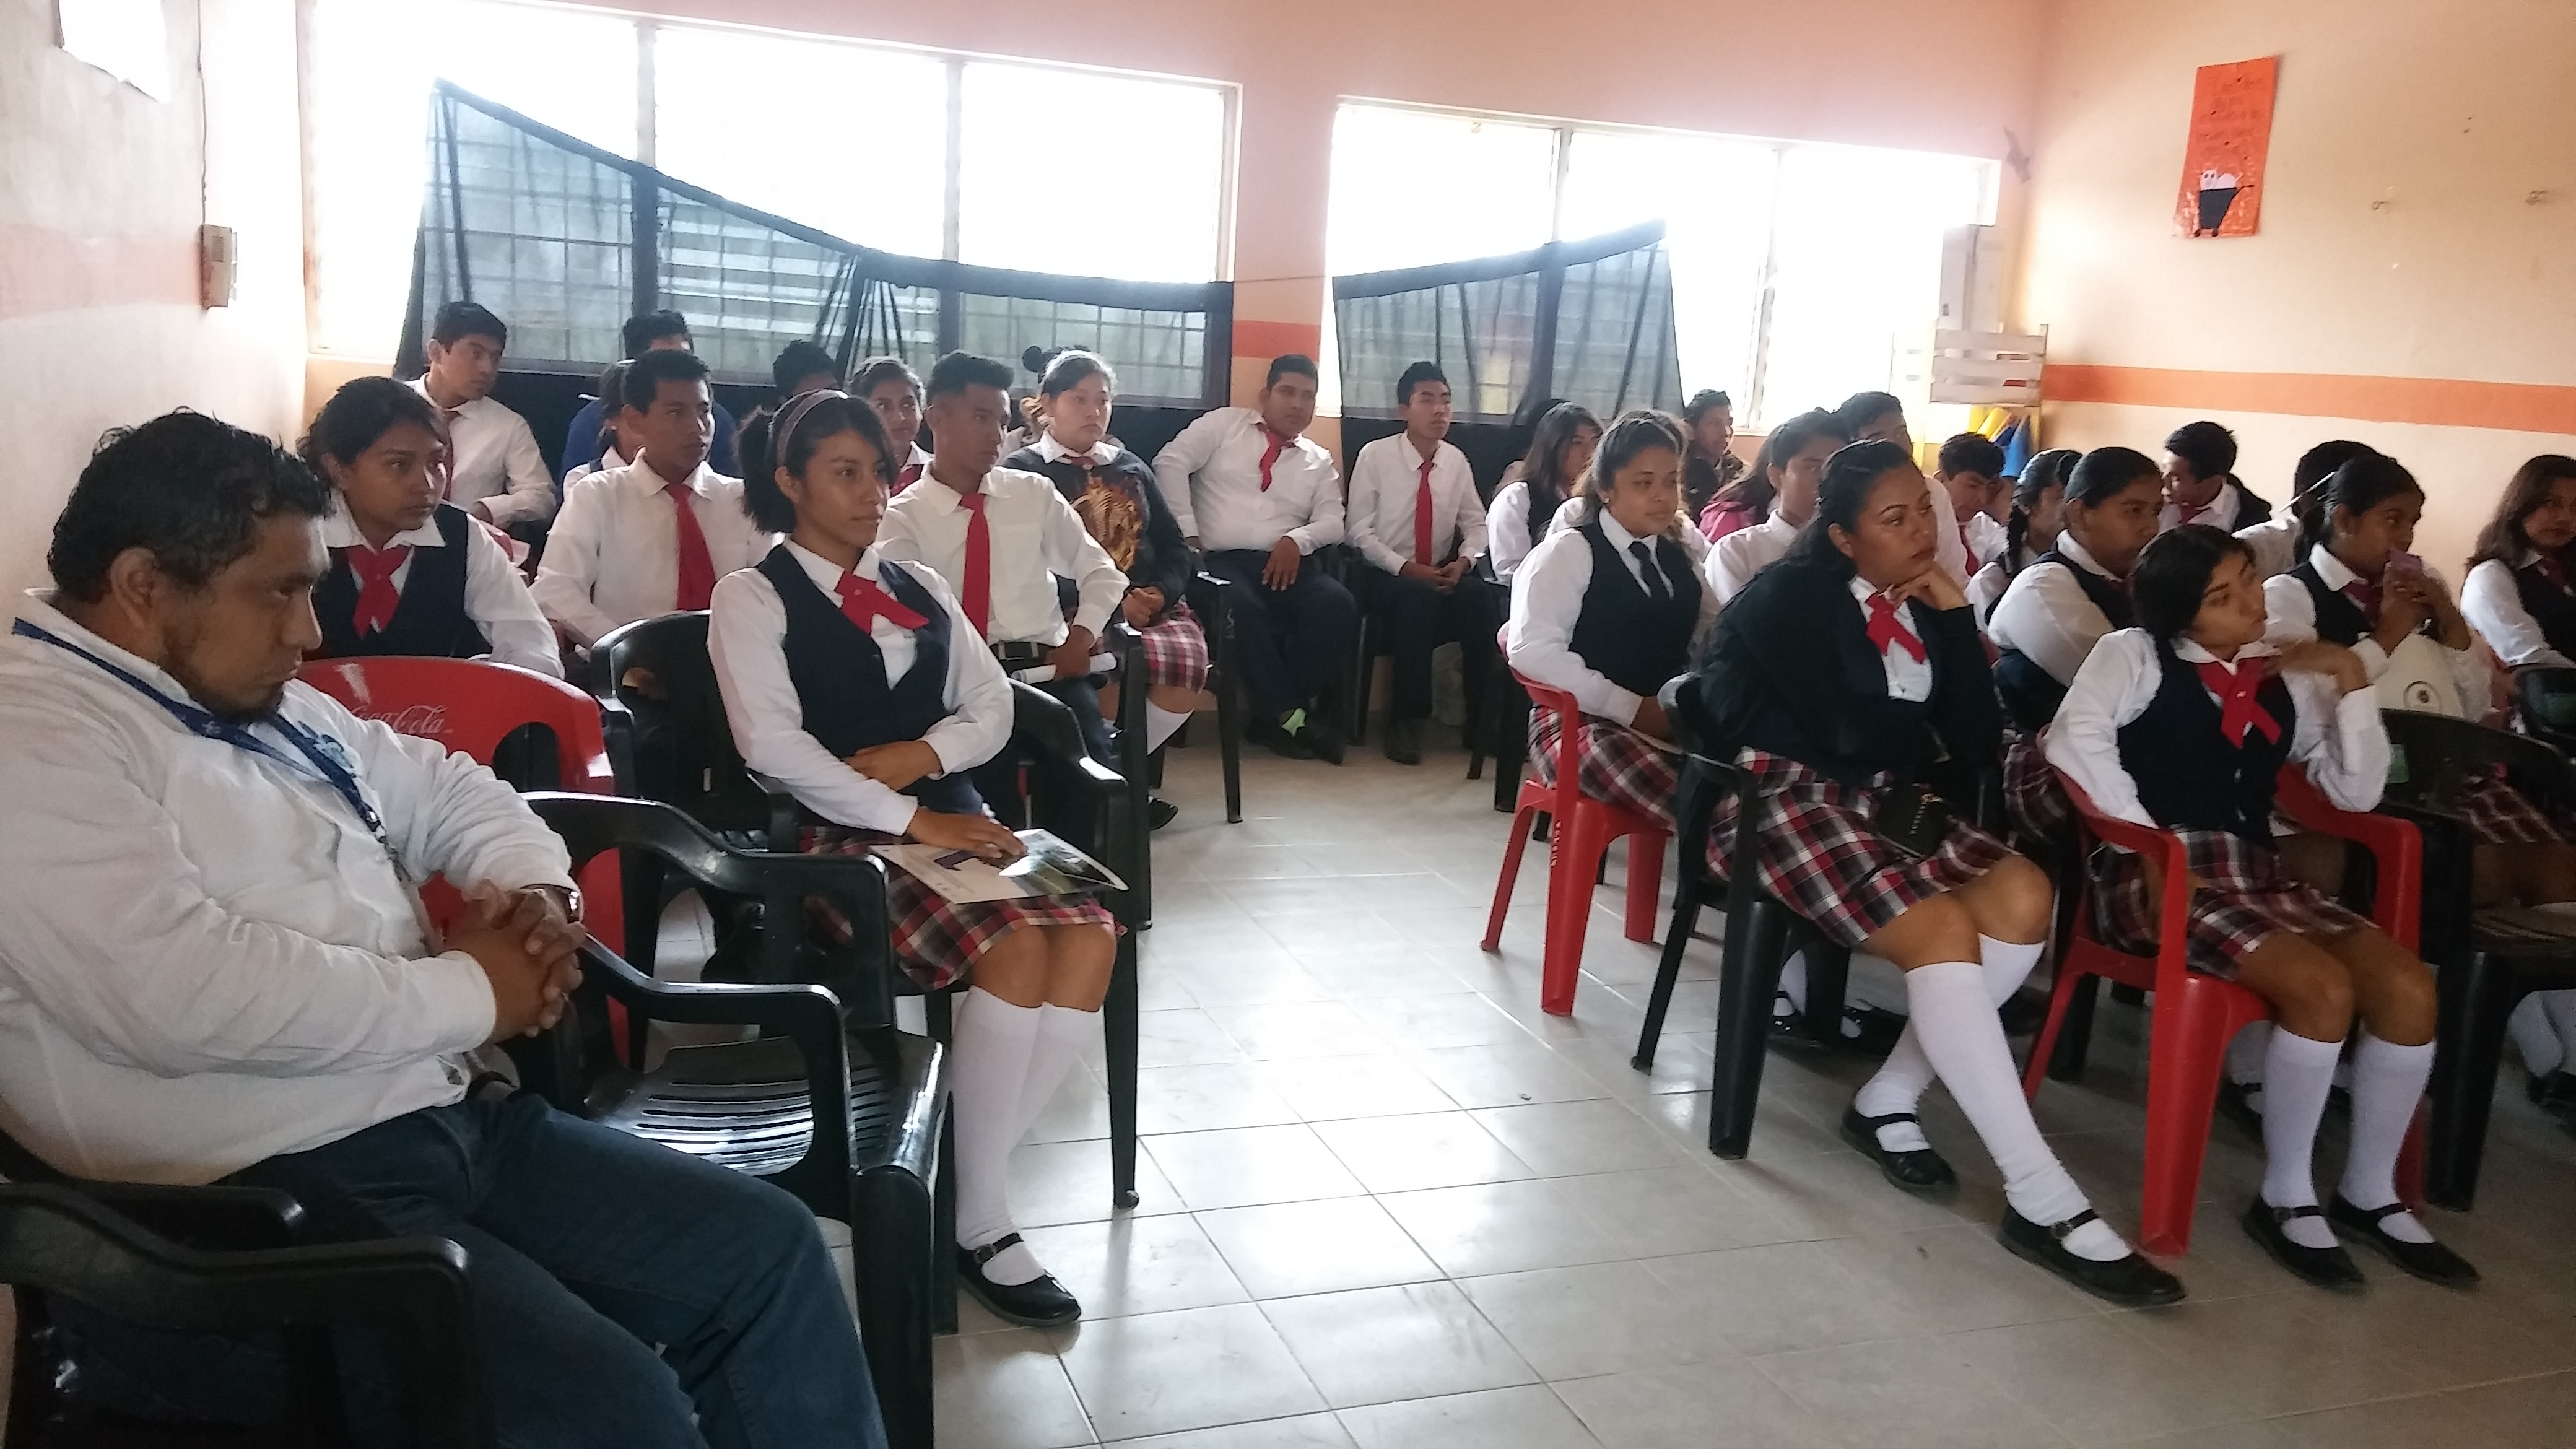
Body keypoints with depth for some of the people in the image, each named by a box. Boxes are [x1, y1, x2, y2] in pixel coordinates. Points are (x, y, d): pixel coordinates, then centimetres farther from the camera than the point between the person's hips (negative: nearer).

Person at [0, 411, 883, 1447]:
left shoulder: (266, 710, 15)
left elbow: (445, 791, 28)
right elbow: (182, 996, -27)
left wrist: (532, 887, 4)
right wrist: (471, 994, -15)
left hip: (438, 1125, 9)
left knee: (767, 1250, 5)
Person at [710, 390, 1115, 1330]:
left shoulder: (920, 588, 20)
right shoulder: (754, 598, 1)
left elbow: (993, 707, 15)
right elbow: (772, 744, -14)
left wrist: (922, 754, -7)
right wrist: (909, 819, -19)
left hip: (952, 819, 6)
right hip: (841, 840, -6)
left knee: (1089, 932, -23)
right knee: (1015, 946, -30)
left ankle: (972, 1166, -12)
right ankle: (979, 1220, -15)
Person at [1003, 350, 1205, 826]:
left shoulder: (1131, 468, 26)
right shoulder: (1022, 470, 7)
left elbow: (1175, 547, 20)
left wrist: (1161, 593, -3)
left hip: (1150, 605, 5)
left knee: (1191, 659, -26)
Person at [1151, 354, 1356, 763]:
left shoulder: (1320, 461, 20)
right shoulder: (1225, 423, 12)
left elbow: (1333, 523, 10)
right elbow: (1170, 462, 2)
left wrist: (1296, 540, -13)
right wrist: (1187, 533, -7)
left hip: (1286, 564, 3)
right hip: (1221, 560, -3)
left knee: (1337, 605, -27)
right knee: (1242, 607, -38)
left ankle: (1275, 714, -16)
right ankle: (1287, 714, -21)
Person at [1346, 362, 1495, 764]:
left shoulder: (1457, 460, 4)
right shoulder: (1375, 455, -8)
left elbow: (1476, 523, 10)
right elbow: (1360, 532, -9)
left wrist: (1464, 561, -11)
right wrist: (1406, 568, -20)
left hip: (1442, 575, 3)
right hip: (1386, 576, -3)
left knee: (1481, 604, -29)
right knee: (1418, 600, -37)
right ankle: (1406, 719, -26)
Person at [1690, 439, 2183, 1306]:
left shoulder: (1921, 604, 13)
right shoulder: (1793, 595, -7)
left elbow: (1977, 743, 2)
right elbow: (1844, 731, -18)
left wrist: (1954, 616, -4)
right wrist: (1923, 736, 1)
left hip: (1880, 801, 8)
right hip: (1780, 799, -8)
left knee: (2022, 895, -15)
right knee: (1942, 931, -27)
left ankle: (1888, 1101, -7)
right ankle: (2042, 1202, -25)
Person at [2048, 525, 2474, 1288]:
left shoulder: (2285, 678, 18)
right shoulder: (2134, 654, 3)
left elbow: (2356, 790, 14)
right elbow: (2074, 740, -15)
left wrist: (2350, 680, 5)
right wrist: (2147, 837, -18)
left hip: (2258, 874, 6)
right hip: (2157, 875, -6)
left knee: (2408, 986, -14)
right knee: (2324, 987, -26)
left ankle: (2369, 1194, 5)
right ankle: (2286, 1197, -8)